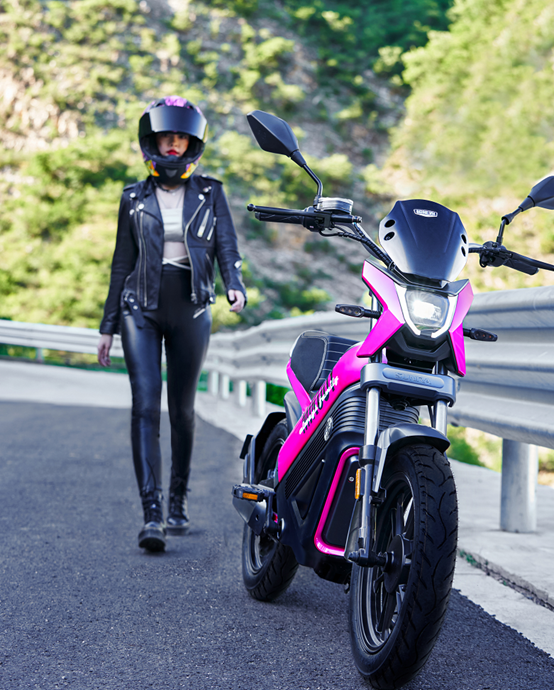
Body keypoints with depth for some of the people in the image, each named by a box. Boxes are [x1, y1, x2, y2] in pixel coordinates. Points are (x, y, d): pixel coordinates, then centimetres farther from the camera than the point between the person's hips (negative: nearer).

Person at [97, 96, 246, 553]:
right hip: (142, 309, 0)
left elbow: (227, 248, 0)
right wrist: (108, 325, 11)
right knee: (146, 404, -13)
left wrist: (236, 287, -21)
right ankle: (152, 513, -18)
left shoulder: (209, 193, 8)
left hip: (191, 309, 0)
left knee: (182, 408, 6)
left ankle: (179, 502, 22)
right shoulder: (135, 198, 9)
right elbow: (122, 263, 12)